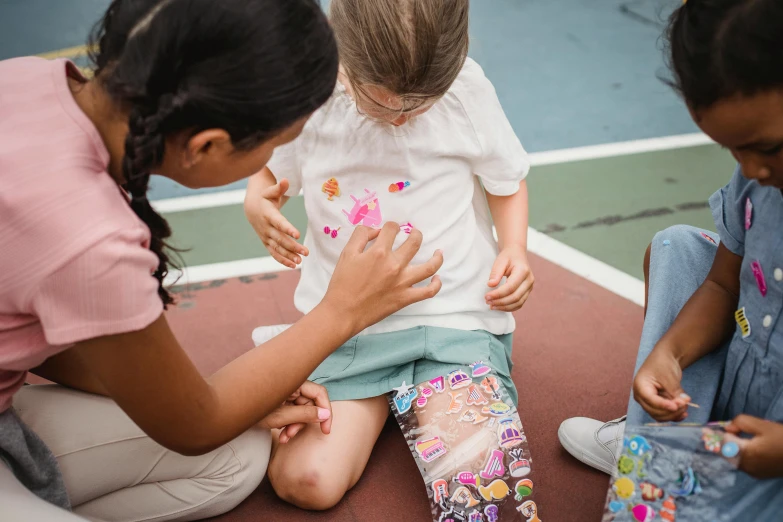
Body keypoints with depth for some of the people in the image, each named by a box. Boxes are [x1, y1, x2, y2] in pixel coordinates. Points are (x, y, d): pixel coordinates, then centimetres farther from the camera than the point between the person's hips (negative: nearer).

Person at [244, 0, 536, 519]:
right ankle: (382, 401, 17)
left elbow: (507, 179, 7)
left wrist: (515, 248, -11)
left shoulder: (467, 87, -10)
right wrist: (258, 204, -14)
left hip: (453, 313, -2)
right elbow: (270, 171, 10)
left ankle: (414, 400, 10)